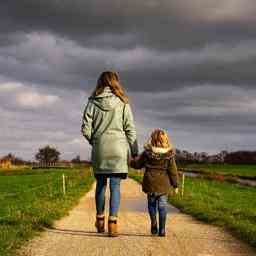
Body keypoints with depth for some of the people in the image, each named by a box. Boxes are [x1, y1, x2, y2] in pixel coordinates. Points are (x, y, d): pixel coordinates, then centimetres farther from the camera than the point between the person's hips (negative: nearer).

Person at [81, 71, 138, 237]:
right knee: (115, 186, 0)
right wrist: (134, 150, 6)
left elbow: (86, 129, -2)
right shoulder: (123, 103, 0)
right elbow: (130, 129, 0)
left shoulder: (93, 103, 1)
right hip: (118, 148, -1)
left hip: (99, 148, 1)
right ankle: (113, 222, -6)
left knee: (101, 184, 14)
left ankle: (100, 219, 23)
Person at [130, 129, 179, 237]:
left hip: (150, 184, 0)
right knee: (162, 206, 8)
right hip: (163, 185, 0)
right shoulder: (169, 155, -6)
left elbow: (137, 164, 3)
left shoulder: (147, 153, -6)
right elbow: (173, 171, -3)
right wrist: (175, 185, 5)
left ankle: (154, 223, -7)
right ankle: (162, 229, 6)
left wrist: (131, 161, 25)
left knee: (152, 204, 14)